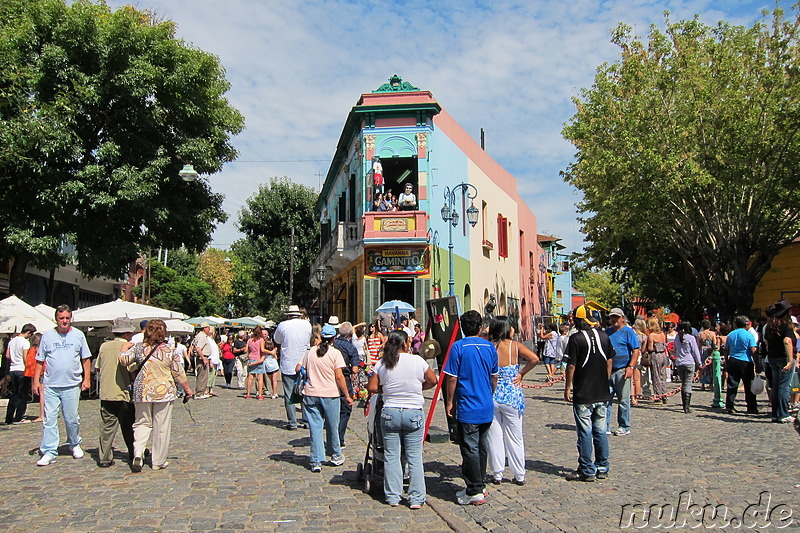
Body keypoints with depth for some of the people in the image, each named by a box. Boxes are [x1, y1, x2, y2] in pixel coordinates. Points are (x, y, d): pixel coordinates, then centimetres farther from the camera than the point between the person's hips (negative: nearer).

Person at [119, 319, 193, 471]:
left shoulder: (138, 348, -3)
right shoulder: (169, 351, -6)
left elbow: (123, 360, -5)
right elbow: (179, 374, -3)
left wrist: (125, 347, 14)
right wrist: (187, 389, 11)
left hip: (142, 392, 2)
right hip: (164, 393, -2)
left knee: (142, 424, 14)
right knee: (161, 428, 7)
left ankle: (138, 453, -7)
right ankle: (158, 461, 14)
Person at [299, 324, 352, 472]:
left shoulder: (311, 351, 4)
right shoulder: (335, 353, -7)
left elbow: (298, 369, 8)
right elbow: (339, 376, -12)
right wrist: (347, 396, -5)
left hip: (311, 393, 3)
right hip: (330, 394, -2)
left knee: (315, 427, 5)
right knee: (332, 427, 13)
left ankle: (316, 461, 4)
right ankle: (336, 456, 28)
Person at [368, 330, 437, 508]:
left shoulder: (382, 364, -2)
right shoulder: (417, 360, -6)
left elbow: (372, 387, 0)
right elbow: (433, 381, 5)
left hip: (390, 413, 2)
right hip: (414, 413, -1)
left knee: (391, 457, 10)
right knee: (415, 457, 6)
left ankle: (392, 497, 17)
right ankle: (416, 498, 10)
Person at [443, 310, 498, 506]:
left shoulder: (458, 347, -11)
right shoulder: (490, 347, 3)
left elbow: (452, 378, -11)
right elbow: (494, 377, 11)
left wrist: (450, 402, 0)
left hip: (467, 408, -5)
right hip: (487, 408, 6)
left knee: (470, 449, 0)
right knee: (482, 447, 15)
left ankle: (475, 492, 4)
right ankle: (479, 487, 27)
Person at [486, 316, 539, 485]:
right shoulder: (515, 346, -6)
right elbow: (534, 358, -16)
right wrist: (521, 374, -6)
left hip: (491, 395, 1)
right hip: (512, 396, -1)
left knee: (494, 436, 10)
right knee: (515, 437, 10)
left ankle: (497, 473, 17)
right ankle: (519, 475, 17)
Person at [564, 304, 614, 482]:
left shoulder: (576, 339, -12)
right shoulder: (604, 336, 3)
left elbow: (571, 366, -12)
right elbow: (610, 362, 10)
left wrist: (567, 388, -2)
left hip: (583, 395, -5)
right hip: (602, 394, 5)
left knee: (585, 434, 2)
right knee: (601, 432, 13)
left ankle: (587, 471, 8)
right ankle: (602, 468, 21)